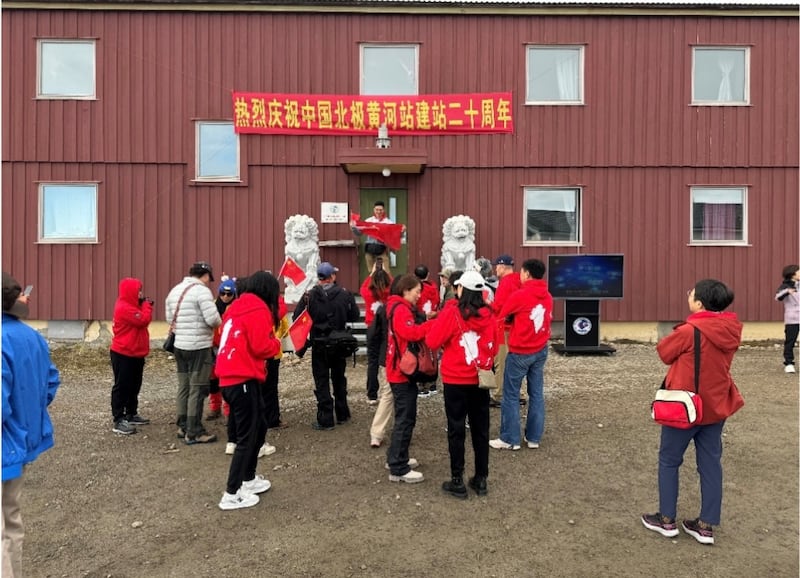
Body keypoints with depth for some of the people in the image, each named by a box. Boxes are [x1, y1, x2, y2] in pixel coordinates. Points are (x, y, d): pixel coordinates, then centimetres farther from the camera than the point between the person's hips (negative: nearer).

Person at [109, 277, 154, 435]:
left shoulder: (132, 306, 14)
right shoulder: (124, 308, -21)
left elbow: (142, 320, 15)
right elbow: (144, 320, -25)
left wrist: (145, 305, 2)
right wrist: (147, 305, -11)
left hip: (135, 354, 10)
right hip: (123, 354, -10)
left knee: (134, 386, 17)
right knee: (122, 386, -5)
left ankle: (131, 414, 27)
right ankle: (118, 421, 0)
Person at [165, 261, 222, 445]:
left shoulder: (175, 290, 11)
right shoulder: (202, 290, -14)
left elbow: (170, 317, 15)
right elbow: (213, 319, -21)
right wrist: (219, 321, 0)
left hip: (179, 345, 8)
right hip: (199, 347, -8)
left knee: (184, 386, 17)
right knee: (197, 389, -2)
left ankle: (183, 426, 26)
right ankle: (194, 433, 3)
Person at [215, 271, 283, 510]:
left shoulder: (237, 307, 17)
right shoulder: (258, 310, -11)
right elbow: (261, 346, -16)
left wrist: (270, 342, 13)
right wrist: (277, 343, 4)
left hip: (231, 379, 9)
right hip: (243, 381, -9)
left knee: (259, 427, 21)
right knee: (247, 437, 0)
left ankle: (248, 479, 32)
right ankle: (232, 494, 6)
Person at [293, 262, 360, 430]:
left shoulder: (310, 296, -12)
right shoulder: (344, 294, -9)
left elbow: (297, 318, -12)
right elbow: (355, 316, -4)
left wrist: (314, 320, 5)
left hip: (319, 345, -2)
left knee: (322, 382, 6)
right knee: (339, 379, 18)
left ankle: (326, 420, 6)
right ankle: (342, 415, 27)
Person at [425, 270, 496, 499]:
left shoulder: (452, 312, -15)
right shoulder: (488, 315, -3)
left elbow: (432, 342, -11)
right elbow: (494, 346, 7)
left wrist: (437, 323, 4)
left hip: (455, 380, -4)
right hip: (480, 379, 4)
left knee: (456, 430, 7)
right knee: (480, 429, 13)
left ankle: (457, 481, 14)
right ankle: (481, 479, 23)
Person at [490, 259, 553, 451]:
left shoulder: (520, 295, -16)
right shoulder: (547, 296, 4)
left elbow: (499, 314, -5)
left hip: (519, 352, -6)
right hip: (540, 350, 6)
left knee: (511, 395, 4)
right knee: (537, 394, 11)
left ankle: (510, 439, 9)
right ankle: (534, 437, 18)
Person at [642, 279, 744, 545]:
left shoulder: (690, 331, -23)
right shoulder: (731, 330, -3)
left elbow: (664, 352, -8)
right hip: (716, 406, 6)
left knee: (669, 461, 11)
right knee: (711, 464, 13)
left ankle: (667, 520, 20)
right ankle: (706, 525, 22)